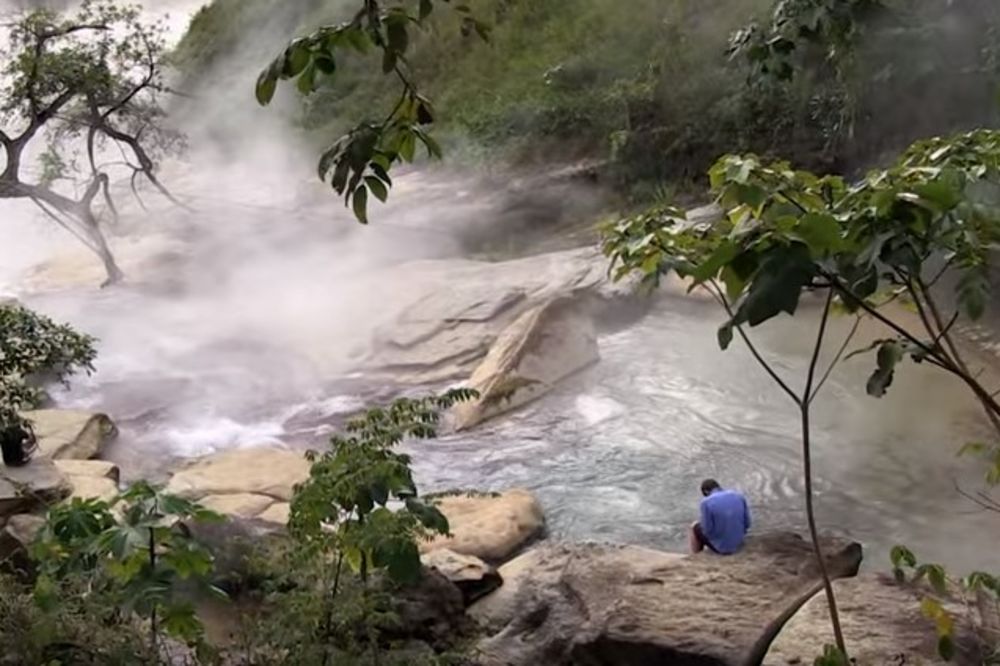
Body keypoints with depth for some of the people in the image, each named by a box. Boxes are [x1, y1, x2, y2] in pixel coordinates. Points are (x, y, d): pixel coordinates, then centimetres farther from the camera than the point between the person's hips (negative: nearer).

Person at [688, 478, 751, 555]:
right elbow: (746, 523, 0)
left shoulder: (707, 502, -18)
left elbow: (708, 530, -14)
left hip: (720, 547, -5)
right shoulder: (739, 496, -4)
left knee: (696, 527, 24)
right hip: (738, 544, 5)